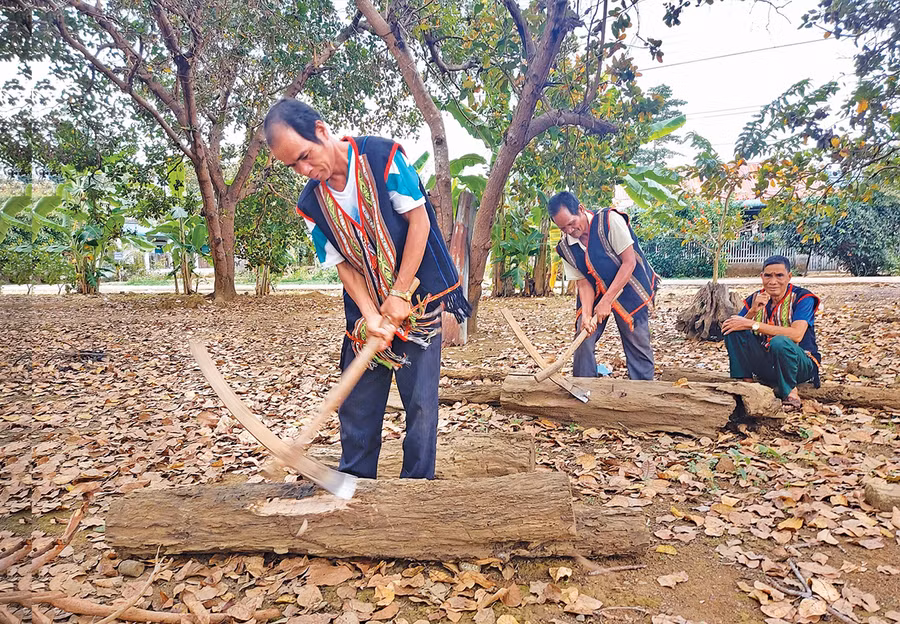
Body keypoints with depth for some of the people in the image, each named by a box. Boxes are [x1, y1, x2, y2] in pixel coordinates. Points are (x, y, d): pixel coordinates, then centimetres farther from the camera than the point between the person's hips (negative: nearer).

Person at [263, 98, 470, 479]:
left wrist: (399, 295, -14)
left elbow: (419, 220, -12)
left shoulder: (382, 157, -11)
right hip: (365, 313, 4)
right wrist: (371, 316, -14)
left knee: (421, 402, -1)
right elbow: (341, 263, 1)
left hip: (418, 301, -4)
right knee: (357, 405, 8)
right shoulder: (311, 204, 0)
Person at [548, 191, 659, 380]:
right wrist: (586, 314, -24)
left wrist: (607, 301, -24)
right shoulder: (565, 248, -8)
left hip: (629, 289, -4)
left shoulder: (610, 221, -22)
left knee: (638, 343, -2)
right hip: (595, 294, 4)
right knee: (583, 339, -4)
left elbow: (629, 262, -22)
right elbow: (583, 282, -6)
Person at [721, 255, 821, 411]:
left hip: (801, 365, -4)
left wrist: (751, 324, -27)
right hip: (766, 365, 4)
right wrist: (753, 311, -21)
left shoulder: (802, 297, -11)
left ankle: (791, 394, -14)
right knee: (733, 331, -15)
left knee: (780, 342, -36)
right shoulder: (756, 299, 2)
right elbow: (729, 331, -5)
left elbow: (796, 334, -28)